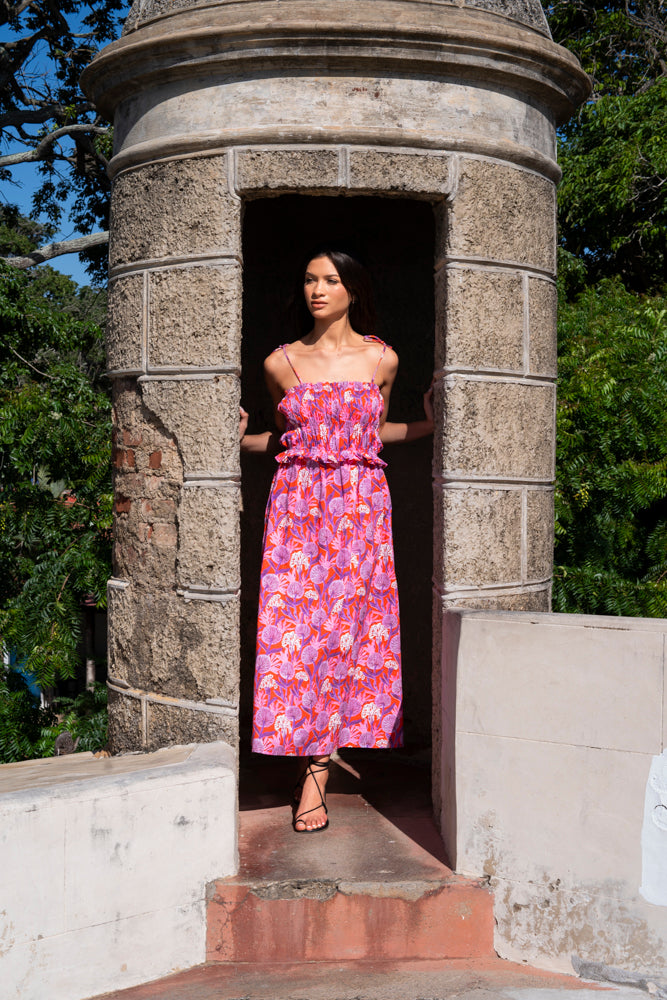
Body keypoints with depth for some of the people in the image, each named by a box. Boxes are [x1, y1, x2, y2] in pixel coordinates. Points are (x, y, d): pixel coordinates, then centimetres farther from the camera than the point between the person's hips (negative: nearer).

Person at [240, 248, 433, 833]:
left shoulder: (382, 359, 7)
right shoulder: (281, 363, 7)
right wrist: (241, 438, 2)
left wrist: (427, 427, 6)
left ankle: (314, 773, 6)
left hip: (360, 505, 0)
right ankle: (317, 767, 3)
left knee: (345, 623, -3)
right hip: (296, 504, 0)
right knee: (295, 626, -7)